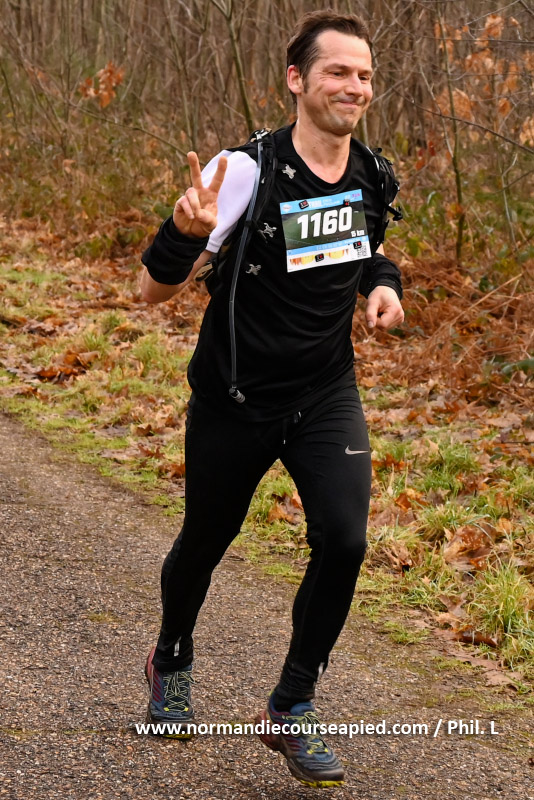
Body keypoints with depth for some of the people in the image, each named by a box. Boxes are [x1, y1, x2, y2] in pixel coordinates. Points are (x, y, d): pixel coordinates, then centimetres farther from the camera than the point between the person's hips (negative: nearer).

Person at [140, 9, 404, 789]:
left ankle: (291, 710, 4)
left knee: (343, 540, -16)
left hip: (328, 395, 3)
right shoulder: (247, 172, -20)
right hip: (234, 401, -3)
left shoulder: (372, 176, -4)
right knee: (206, 542, 15)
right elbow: (154, 290, -19)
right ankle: (172, 662, 48)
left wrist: (384, 281, -2)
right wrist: (188, 232, -40)